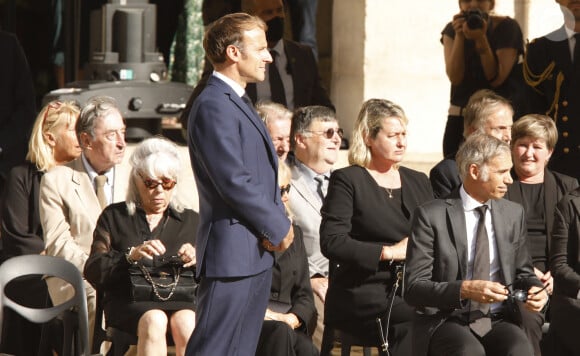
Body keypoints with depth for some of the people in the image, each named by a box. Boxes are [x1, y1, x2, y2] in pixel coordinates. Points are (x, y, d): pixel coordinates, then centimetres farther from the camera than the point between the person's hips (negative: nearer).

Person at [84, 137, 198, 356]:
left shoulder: (190, 220, 25)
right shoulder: (114, 217, 20)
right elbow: (93, 272, 6)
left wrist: (198, 261, -7)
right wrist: (131, 256, -11)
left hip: (179, 299, 1)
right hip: (128, 301, -1)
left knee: (186, 322, -35)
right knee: (154, 321, -36)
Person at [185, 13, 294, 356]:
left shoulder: (239, 103, 18)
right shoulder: (213, 106, -15)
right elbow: (234, 182, -21)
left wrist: (278, 222, 4)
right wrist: (278, 227, -11)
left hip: (258, 252, 10)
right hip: (232, 253, -10)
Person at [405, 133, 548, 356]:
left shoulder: (514, 213, 11)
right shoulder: (431, 216, -4)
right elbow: (413, 288, -8)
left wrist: (535, 289, -1)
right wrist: (464, 289, -23)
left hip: (499, 321, 4)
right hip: (447, 321, -3)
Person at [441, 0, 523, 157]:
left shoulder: (507, 27, -5)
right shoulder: (452, 30, 5)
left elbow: (496, 79, -12)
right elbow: (455, 78, -8)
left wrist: (481, 39, -21)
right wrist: (459, 36, -15)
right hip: (460, 118, 3)